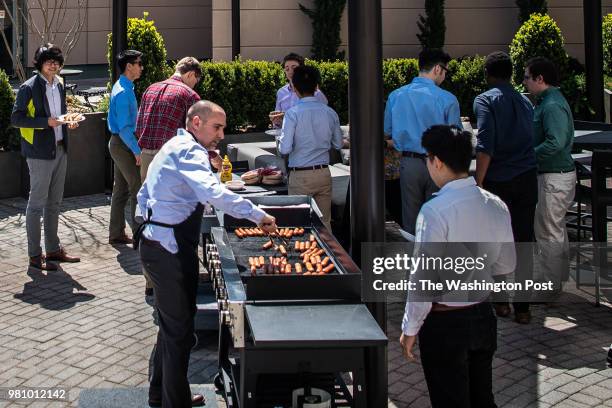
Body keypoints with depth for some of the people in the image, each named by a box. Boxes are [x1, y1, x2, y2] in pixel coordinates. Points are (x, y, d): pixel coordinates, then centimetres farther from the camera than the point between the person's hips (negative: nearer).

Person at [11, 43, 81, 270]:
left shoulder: (59, 85, 11)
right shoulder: (29, 88, -12)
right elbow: (16, 119, -14)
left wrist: (68, 121, 3)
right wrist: (46, 122, -23)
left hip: (60, 149, 8)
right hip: (40, 152, -8)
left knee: (54, 202, 15)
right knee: (37, 203, -1)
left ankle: (53, 249, 25)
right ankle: (35, 255, 5)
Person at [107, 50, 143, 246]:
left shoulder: (122, 87, 13)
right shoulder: (123, 92, -19)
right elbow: (124, 127, -22)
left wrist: (135, 148, 22)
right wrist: (137, 151, -21)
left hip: (119, 143, 10)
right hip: (124, 145, -10)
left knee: (121, 189, 12)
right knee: (138, 188, -5)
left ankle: (116, 234, 18)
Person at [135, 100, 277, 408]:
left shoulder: (174, 147, 18)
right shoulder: (189, 151, -16)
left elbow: (144, 195, 25)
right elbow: (213, 193, -34)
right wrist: (258, 216, -34)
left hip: (156, 241, 11)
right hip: (171, 247, -11)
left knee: (172, 322, 20)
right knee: (179, 327, -3)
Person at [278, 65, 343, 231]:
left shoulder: (293, 113, -13)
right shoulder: (330, 113, 0)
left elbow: (285, 149, -15)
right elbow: (338, 144, 11)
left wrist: (280, 140, 5)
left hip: (300, 175, -4)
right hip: (324, 173, 4)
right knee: (324, 222, 12)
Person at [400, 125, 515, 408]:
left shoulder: (436, 210, -22)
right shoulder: (496, 205, -3)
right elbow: (506, 265, 9)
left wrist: (410, 330, -10)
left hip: (445, 322, -6)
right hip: (483, 317, 6)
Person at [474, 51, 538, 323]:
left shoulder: (486, 100, -3)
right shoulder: (525, 102, 15)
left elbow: (486, 145, -15)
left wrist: (478, 184, -15)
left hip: (498, 179, -4)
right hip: (527, 178, 4)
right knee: (523, 241, 5)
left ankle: (501, 300, 13)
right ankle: (522, 306, 5)